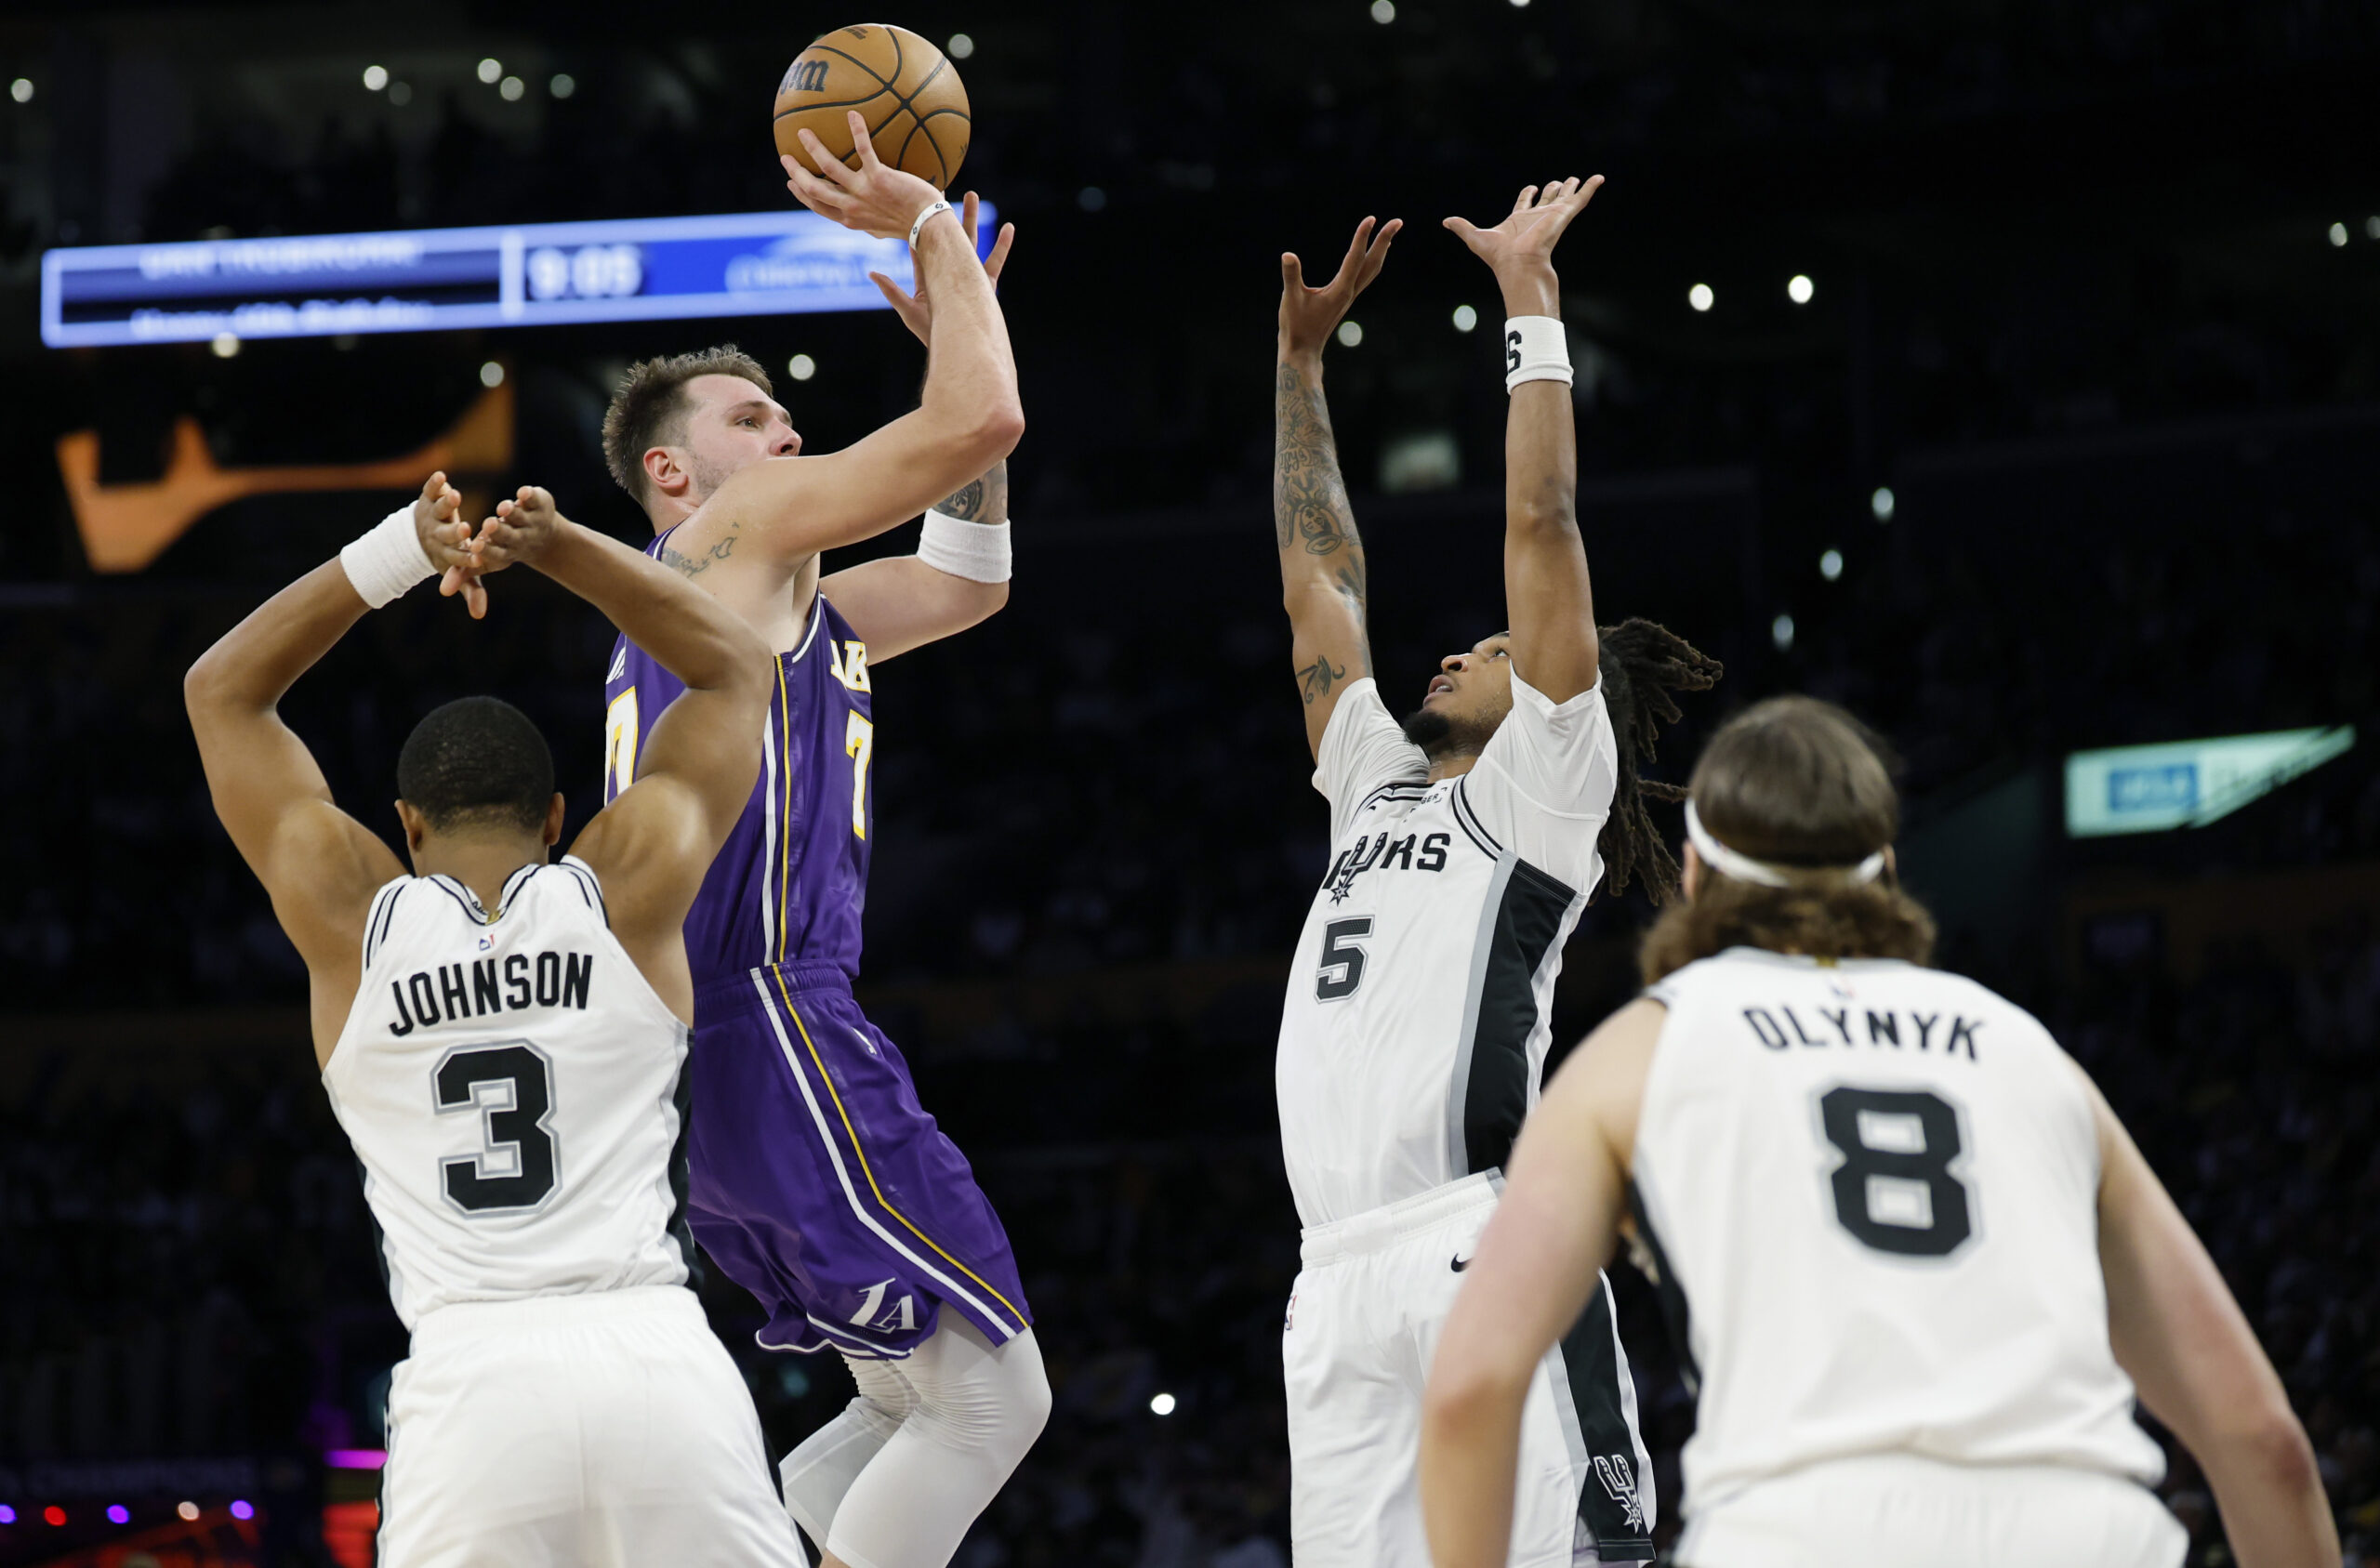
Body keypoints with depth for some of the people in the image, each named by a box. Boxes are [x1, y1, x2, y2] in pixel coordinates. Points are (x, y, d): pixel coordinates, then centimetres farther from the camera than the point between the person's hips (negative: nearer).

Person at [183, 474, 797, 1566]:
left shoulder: (351, 917, 9)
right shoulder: (630, 888, 9)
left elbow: (223, 691, 24)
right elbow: (734, 666, 25)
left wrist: (397, 554, 14)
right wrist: (559, 547, 14)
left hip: (471, 1382, 0)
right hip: (660, 1362, 1)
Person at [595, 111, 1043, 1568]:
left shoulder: (785, 608, 26)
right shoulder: (730, 533, -1)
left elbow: (966, 582, 33)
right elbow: (982, 421, -10)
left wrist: (958, 322, 27)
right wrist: (931, 233, 3)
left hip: (718, 1057, 10)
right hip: (768, 1027, -10)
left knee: (921, 1396, 17)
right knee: (992, 1392, -9)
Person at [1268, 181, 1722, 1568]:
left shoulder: (1544, 781, 9)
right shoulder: (1381, 785, 28)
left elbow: (1541, 525, 1)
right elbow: (1319, 580, 34)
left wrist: (1532, 307, 4)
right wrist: (1300, 358, 34)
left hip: (1488, 1260, -7)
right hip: (1343, 1283, 7)